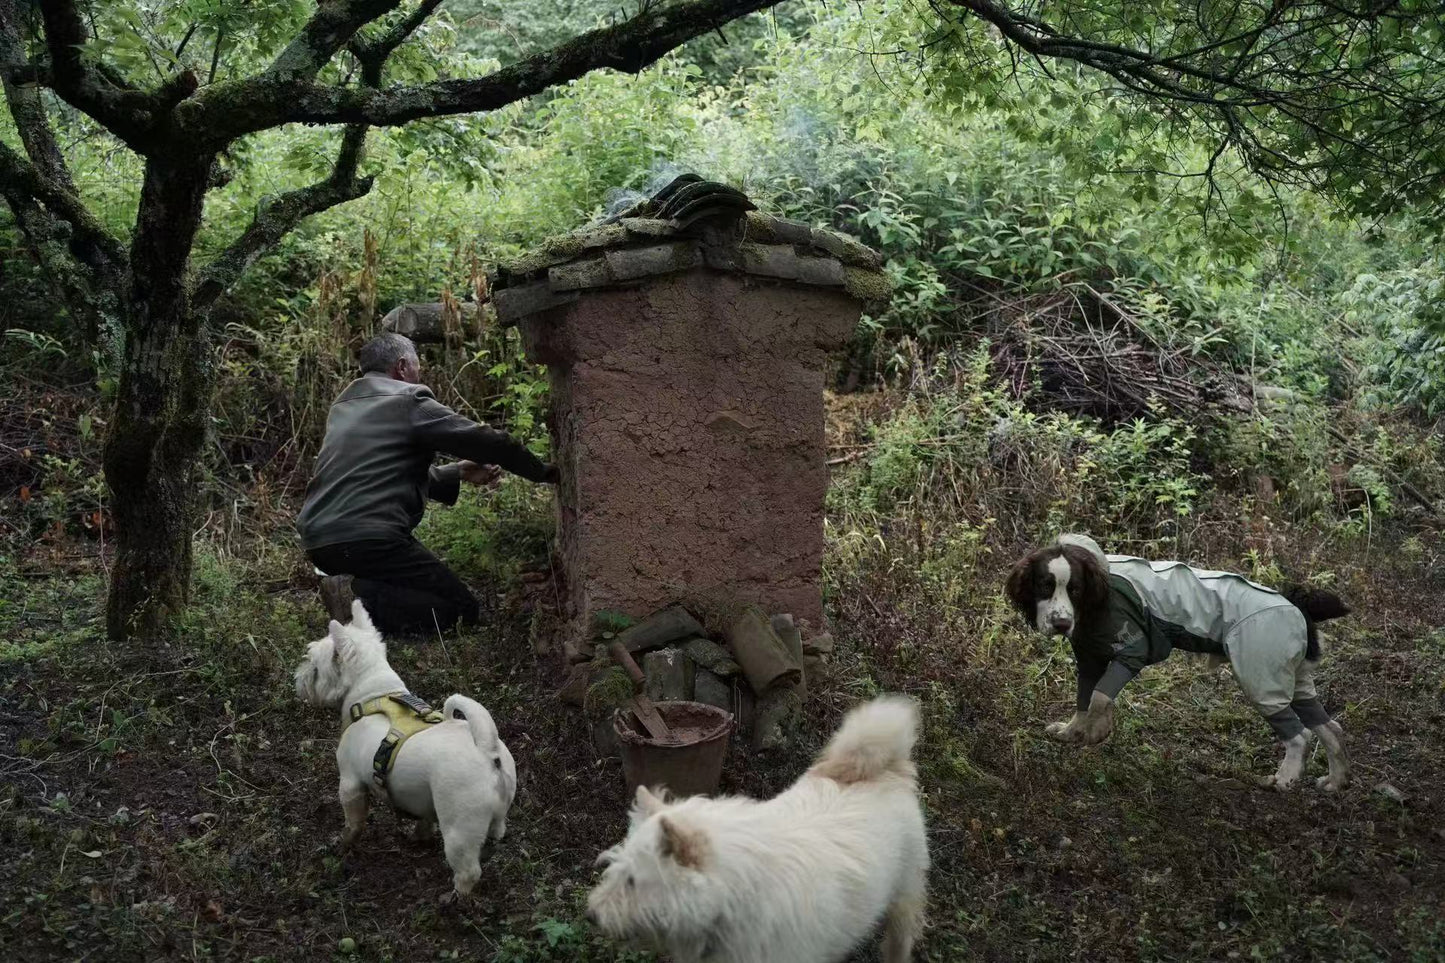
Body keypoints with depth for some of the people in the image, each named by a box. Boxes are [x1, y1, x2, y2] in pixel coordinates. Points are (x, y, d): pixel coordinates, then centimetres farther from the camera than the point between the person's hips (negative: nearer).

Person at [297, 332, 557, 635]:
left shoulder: (342, 406, 22)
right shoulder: (409, 400, -3)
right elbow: (486, 441, -4)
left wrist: (457, 473, 27)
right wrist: (545, 472, 8)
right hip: (368, 539, -9)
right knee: (462, 608, -3)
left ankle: (350, 587, 4)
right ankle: (361, 599, -18)